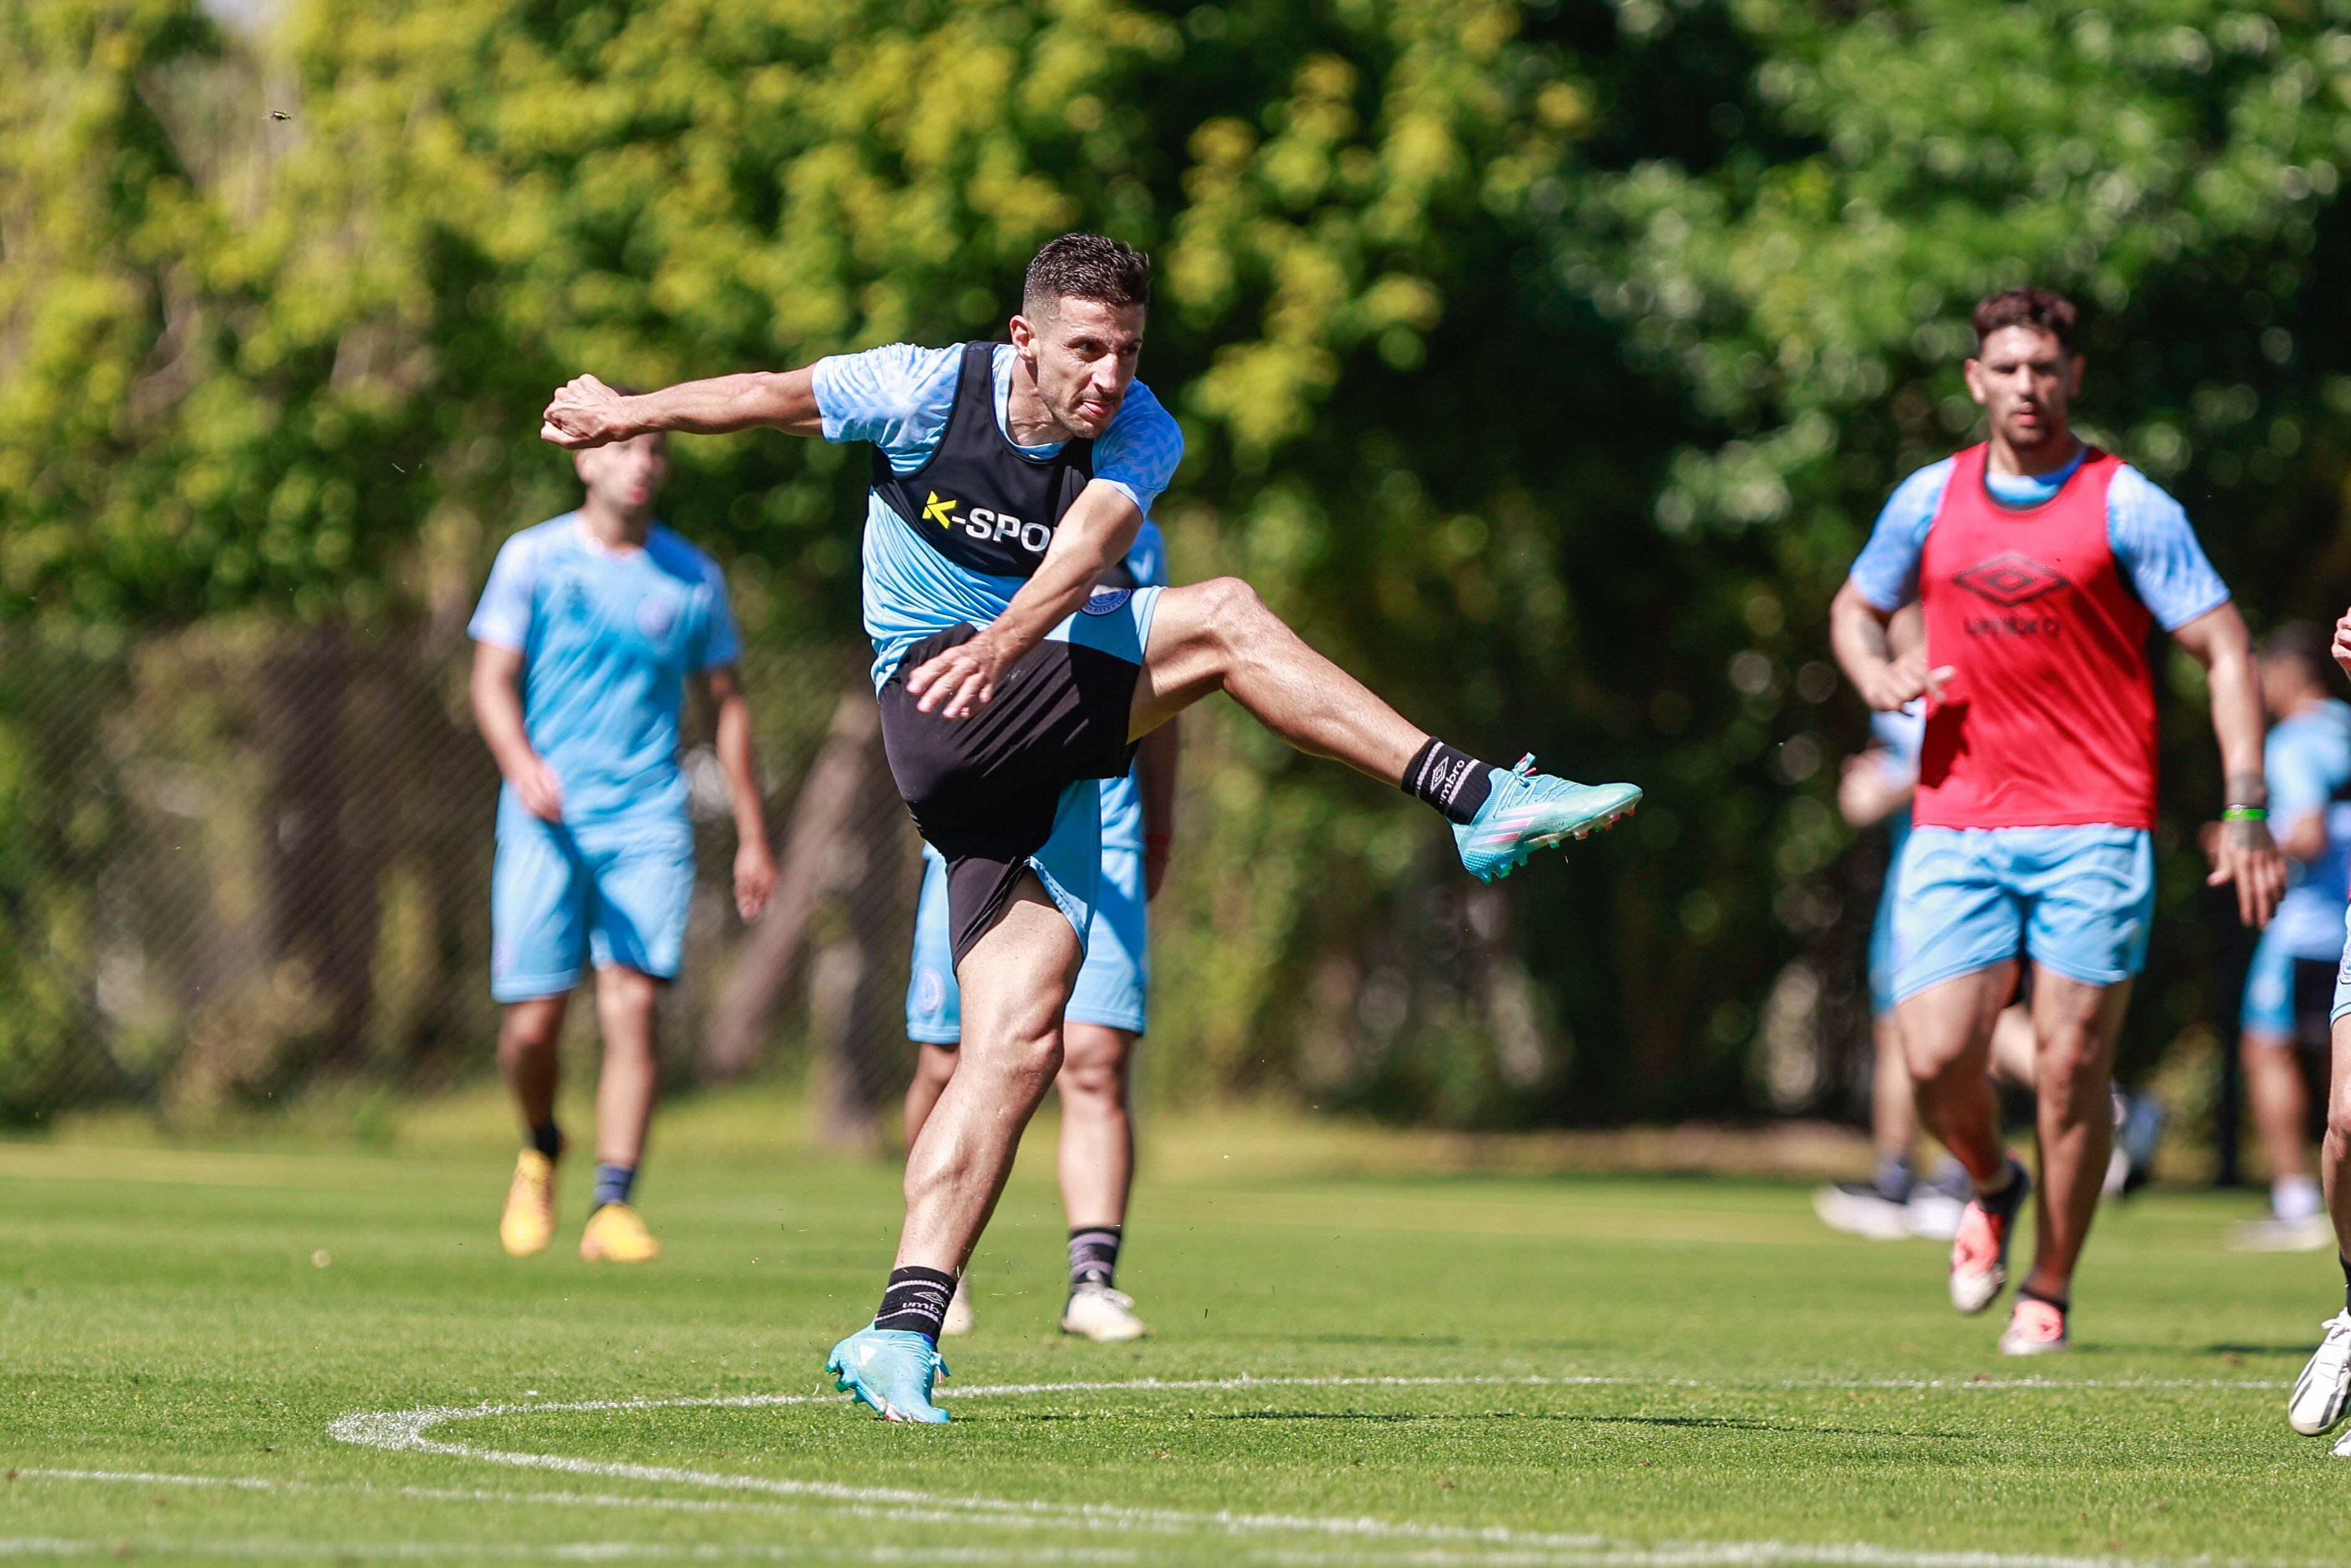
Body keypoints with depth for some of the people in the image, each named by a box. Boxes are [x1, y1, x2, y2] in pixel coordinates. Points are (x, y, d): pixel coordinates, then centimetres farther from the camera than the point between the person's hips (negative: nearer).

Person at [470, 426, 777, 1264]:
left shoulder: (692, 577, 10)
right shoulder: (534, 558, 5)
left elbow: (727, 704, 17)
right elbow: (493, 680, 0)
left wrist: (752, 836, 14)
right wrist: (522, 763, -21)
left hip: (649, 822, 1)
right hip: (547, 819, -1)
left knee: (633, 1005, -14)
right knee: (533, 1019, -6)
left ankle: (612, 1206, -15)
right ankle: (541, 1149, 24)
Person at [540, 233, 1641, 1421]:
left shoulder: (1141, 439, -3)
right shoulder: (928, 391, -6)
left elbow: (1087, 546, -24)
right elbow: (773, 396, 11)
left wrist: (1006, 640, -44)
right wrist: (632, 412, 24)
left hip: (1043, 765, 4)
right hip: (939, 718, -4)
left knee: (1021, 1039, -9)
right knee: (1221, 618, -22)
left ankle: (903, 1331, -11)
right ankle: (1478, 802, -27)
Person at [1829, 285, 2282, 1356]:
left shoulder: (2127, 506, -2)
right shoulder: (1930, 501, 8)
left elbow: (2224, 649, -2)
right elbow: (1855, 606, 24)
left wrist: (2245, 811, -11)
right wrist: (1879, 676, 0)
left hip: (2094, 827, -2)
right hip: (1956, 827, 2)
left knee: (2072, 1065, -4)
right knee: (1936, 1058, -10)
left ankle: (2049, 1292, 12)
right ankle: (1991, 1187, 23)